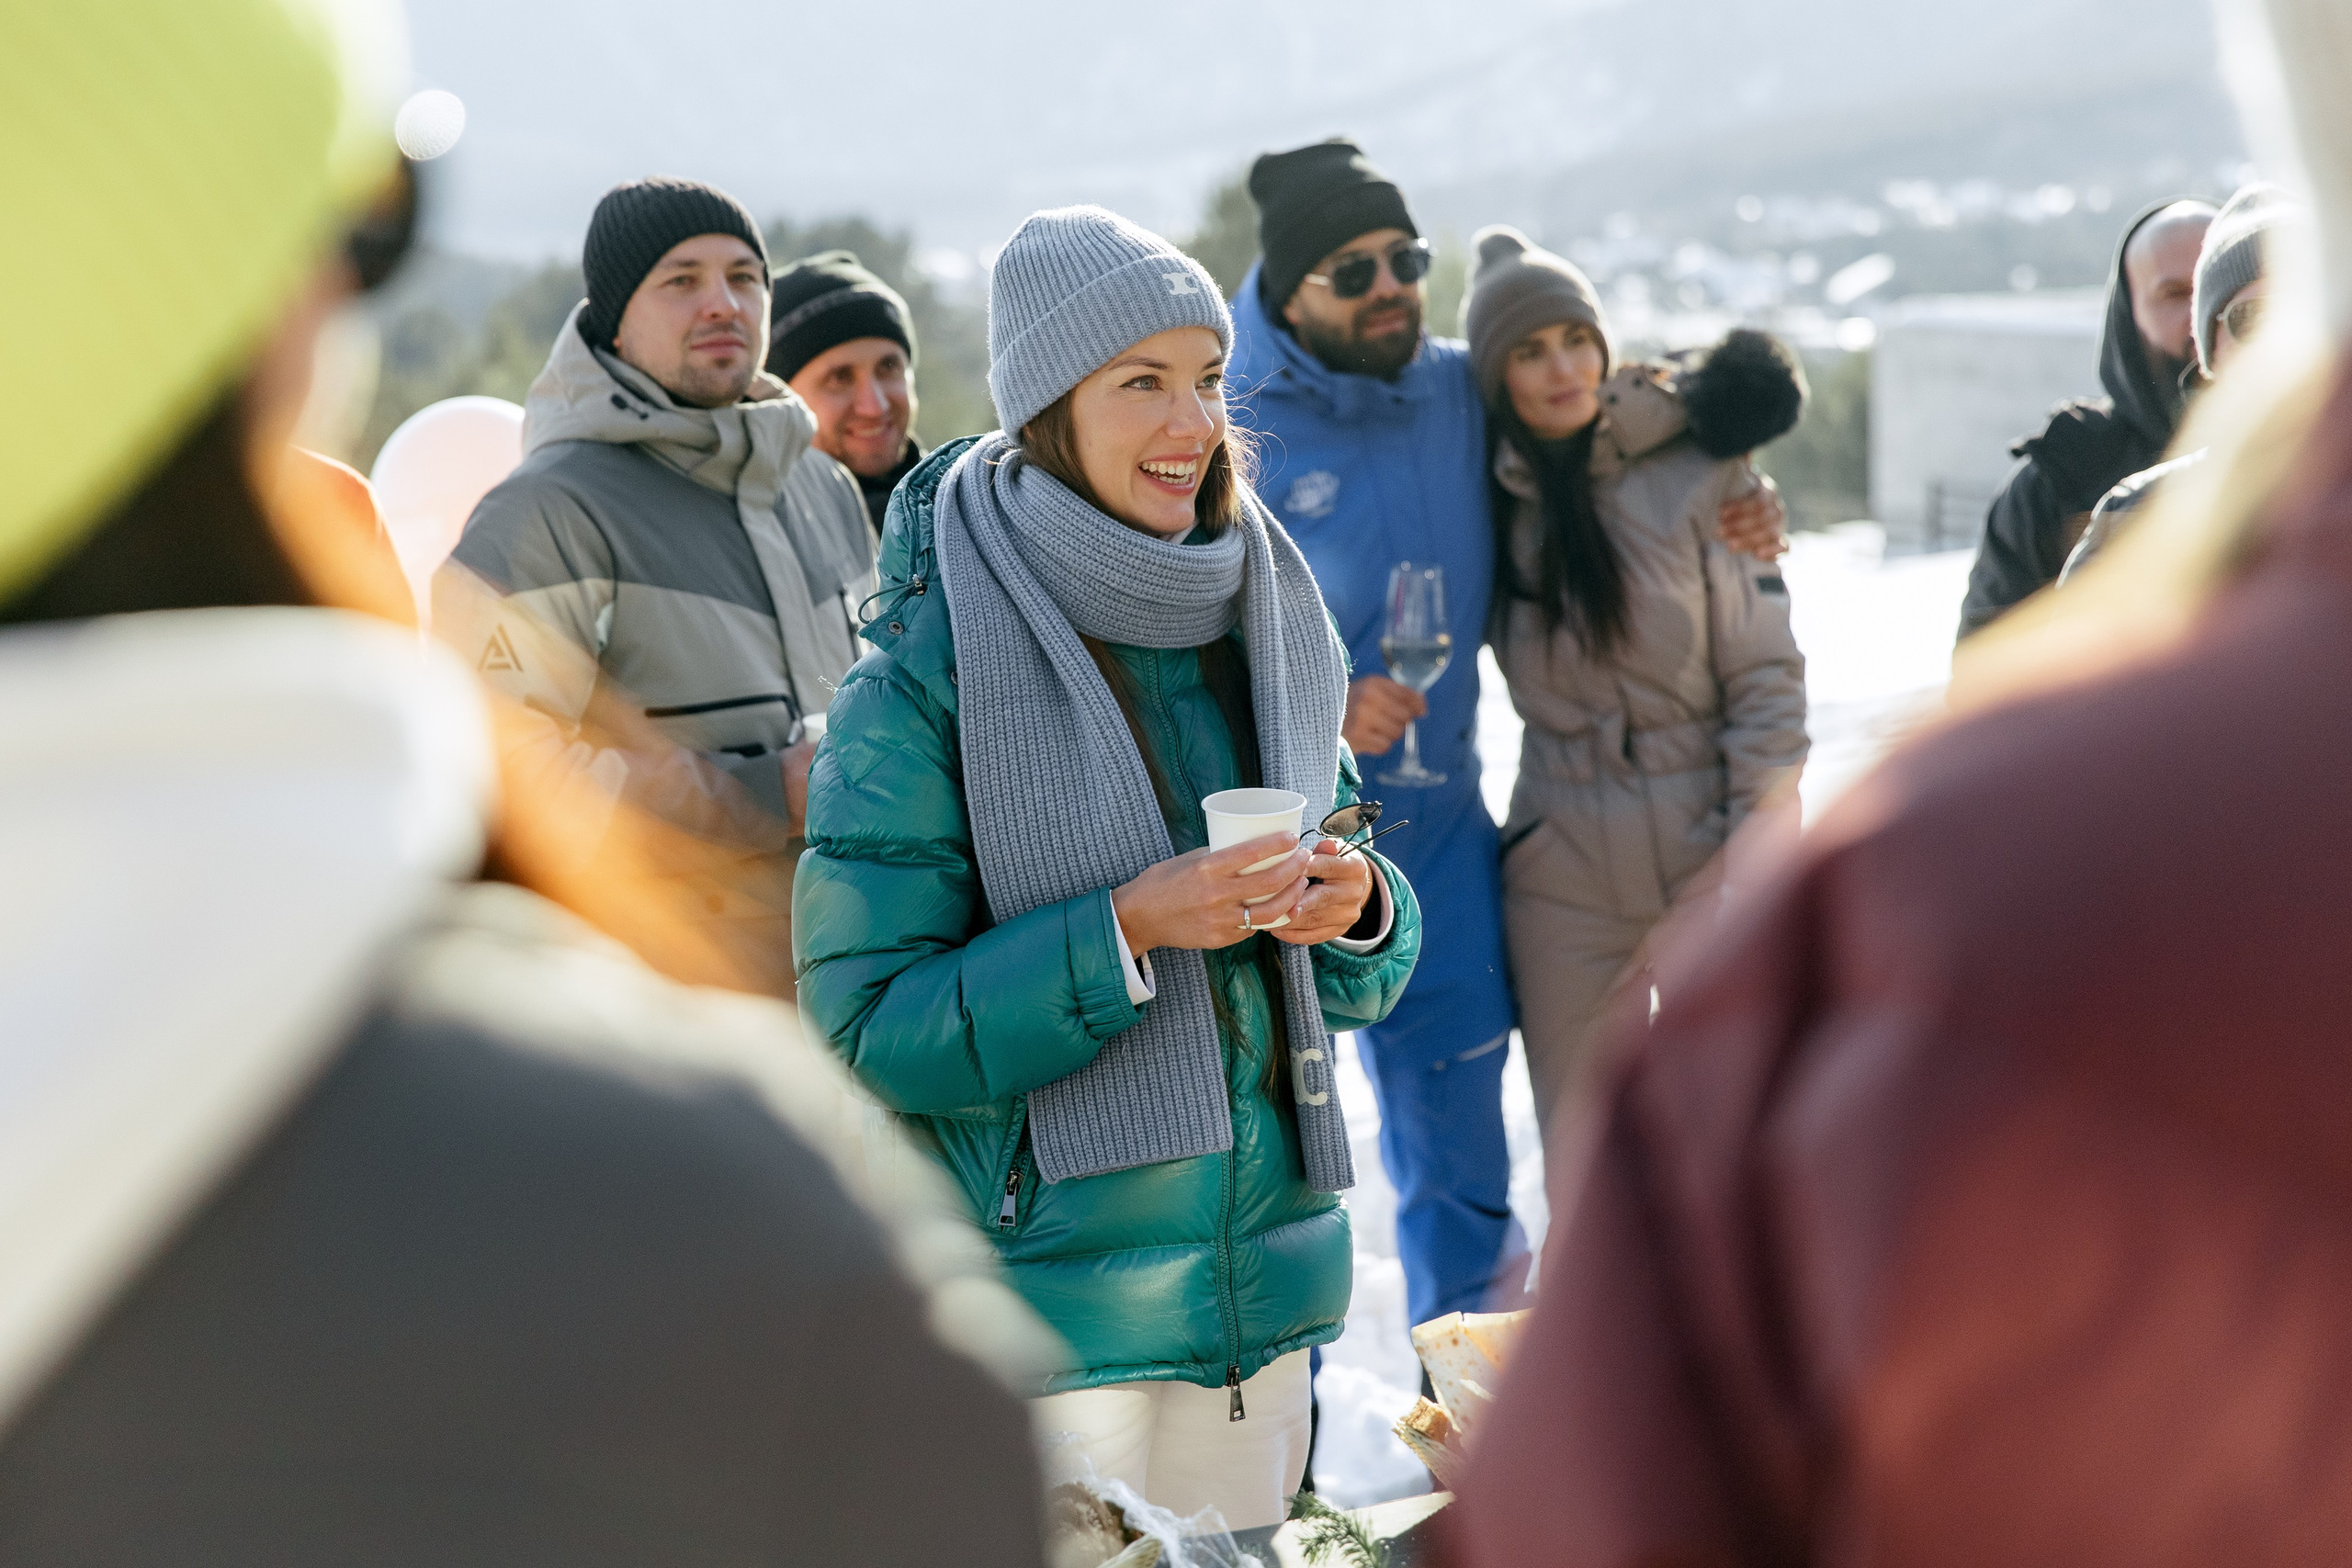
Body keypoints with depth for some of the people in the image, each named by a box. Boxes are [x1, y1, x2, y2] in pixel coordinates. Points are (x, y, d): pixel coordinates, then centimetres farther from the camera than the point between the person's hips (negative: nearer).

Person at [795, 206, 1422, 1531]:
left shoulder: (1265, 636, 7)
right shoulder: (928, 676, -11)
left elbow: (1364, 972, 15)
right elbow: (866, 1024, -14)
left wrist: (1354, 909, -8)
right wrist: (1127, 928, -23)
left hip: (1263, 1288, 6)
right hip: (1045, 1304, -5)